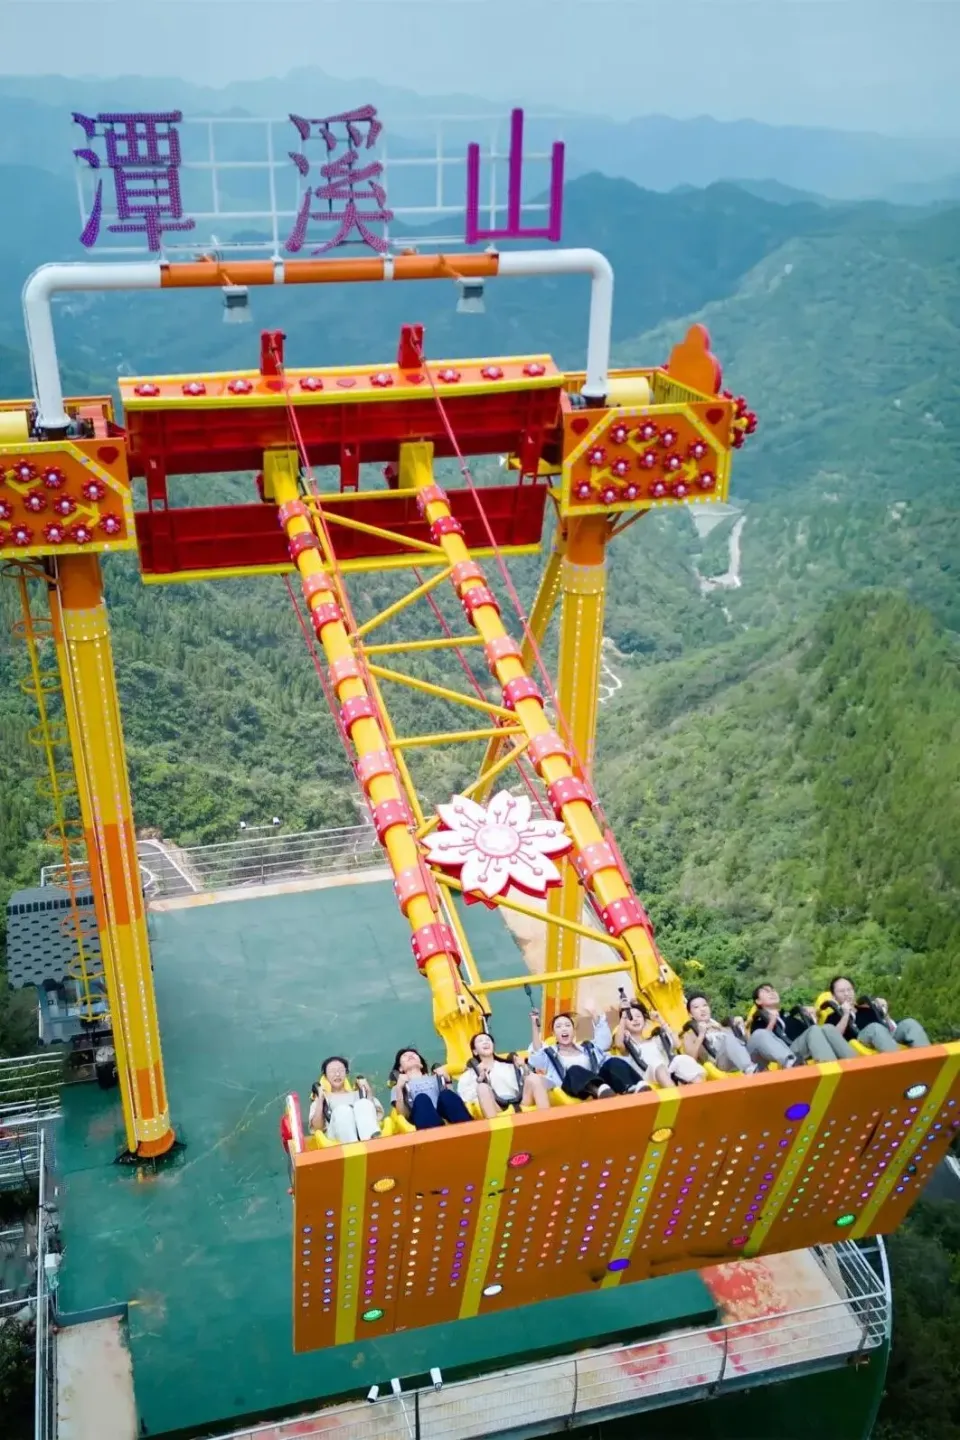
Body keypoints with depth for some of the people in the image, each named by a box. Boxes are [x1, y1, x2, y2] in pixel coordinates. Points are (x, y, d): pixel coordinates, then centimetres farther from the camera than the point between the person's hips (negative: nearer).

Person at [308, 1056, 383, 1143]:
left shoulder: (357, 1092, 30)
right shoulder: (322, 1098, 25)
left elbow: (378, 1115, 16)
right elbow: (317, 1128, 7)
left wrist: (369, 1092, 7)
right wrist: (320, 1100, 1)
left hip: (365, 1135, 2)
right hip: (339, 1141, -2)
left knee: (363, 1104, -26)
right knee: (342, 1110, -31)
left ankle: (373, 1140, -52)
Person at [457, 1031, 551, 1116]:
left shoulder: (509, 1064, 29)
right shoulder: (471, 1072, 21)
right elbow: (464, 1096, 1)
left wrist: (524, 1069, 1)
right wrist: (480, 1079, -9)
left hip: (520, 1105, 3)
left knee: (534, 1078, -18)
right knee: (482, 1087, -30)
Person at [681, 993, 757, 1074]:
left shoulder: (720, 1025, 32)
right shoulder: (690, 1033, 18)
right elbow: (691, 1058, -2)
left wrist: (741, 1025, 13)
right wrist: (701, 1035, -9)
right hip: (722, 1062, -5)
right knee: (728, 1038, -34)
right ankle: (749, 1069, -57)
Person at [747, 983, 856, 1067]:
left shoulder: (791, 1017, 37)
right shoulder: (759, 1022, 24)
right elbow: (761, 1044, 3)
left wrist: (812, 1018, 12)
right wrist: (771, 1023, -4)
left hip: (805, 1054, 5)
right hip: (787, 1057, -4)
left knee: (827, 1028, -23)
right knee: (814, 1030, -30)